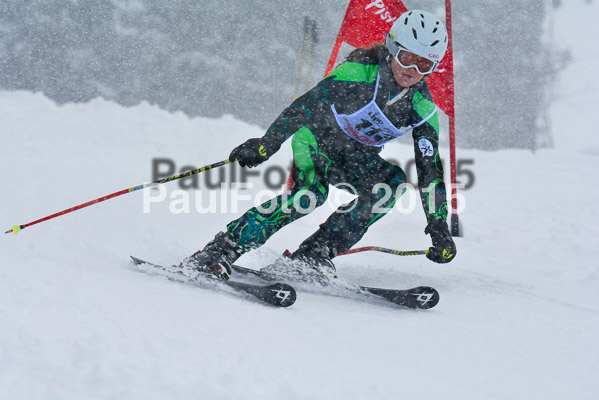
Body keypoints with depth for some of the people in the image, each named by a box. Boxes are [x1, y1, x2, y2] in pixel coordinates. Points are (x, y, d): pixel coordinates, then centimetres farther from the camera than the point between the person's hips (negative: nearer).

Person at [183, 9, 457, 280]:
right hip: (318, 138, -5)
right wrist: (266, 144, -27)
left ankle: (315, 253, -23)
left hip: (356, 158, 5)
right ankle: (218, 252, -32)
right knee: (311, 193, -33)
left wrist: (438, 227, -14)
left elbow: (430, 167, -9)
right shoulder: (360, 72, -24)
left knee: (395, 181, -25)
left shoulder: (422, 107, -12)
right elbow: (308, 105, -22)